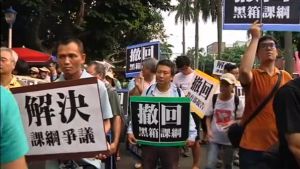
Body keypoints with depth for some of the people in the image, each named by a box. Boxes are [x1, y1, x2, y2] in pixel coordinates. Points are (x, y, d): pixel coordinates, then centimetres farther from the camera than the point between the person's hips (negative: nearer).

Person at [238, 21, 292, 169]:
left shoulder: (286, 77, 6)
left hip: (278, 144, 4)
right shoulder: (252, 76, -6)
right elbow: (244, 70, -31)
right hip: (252, 145, -4)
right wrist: (255, 38, -23)